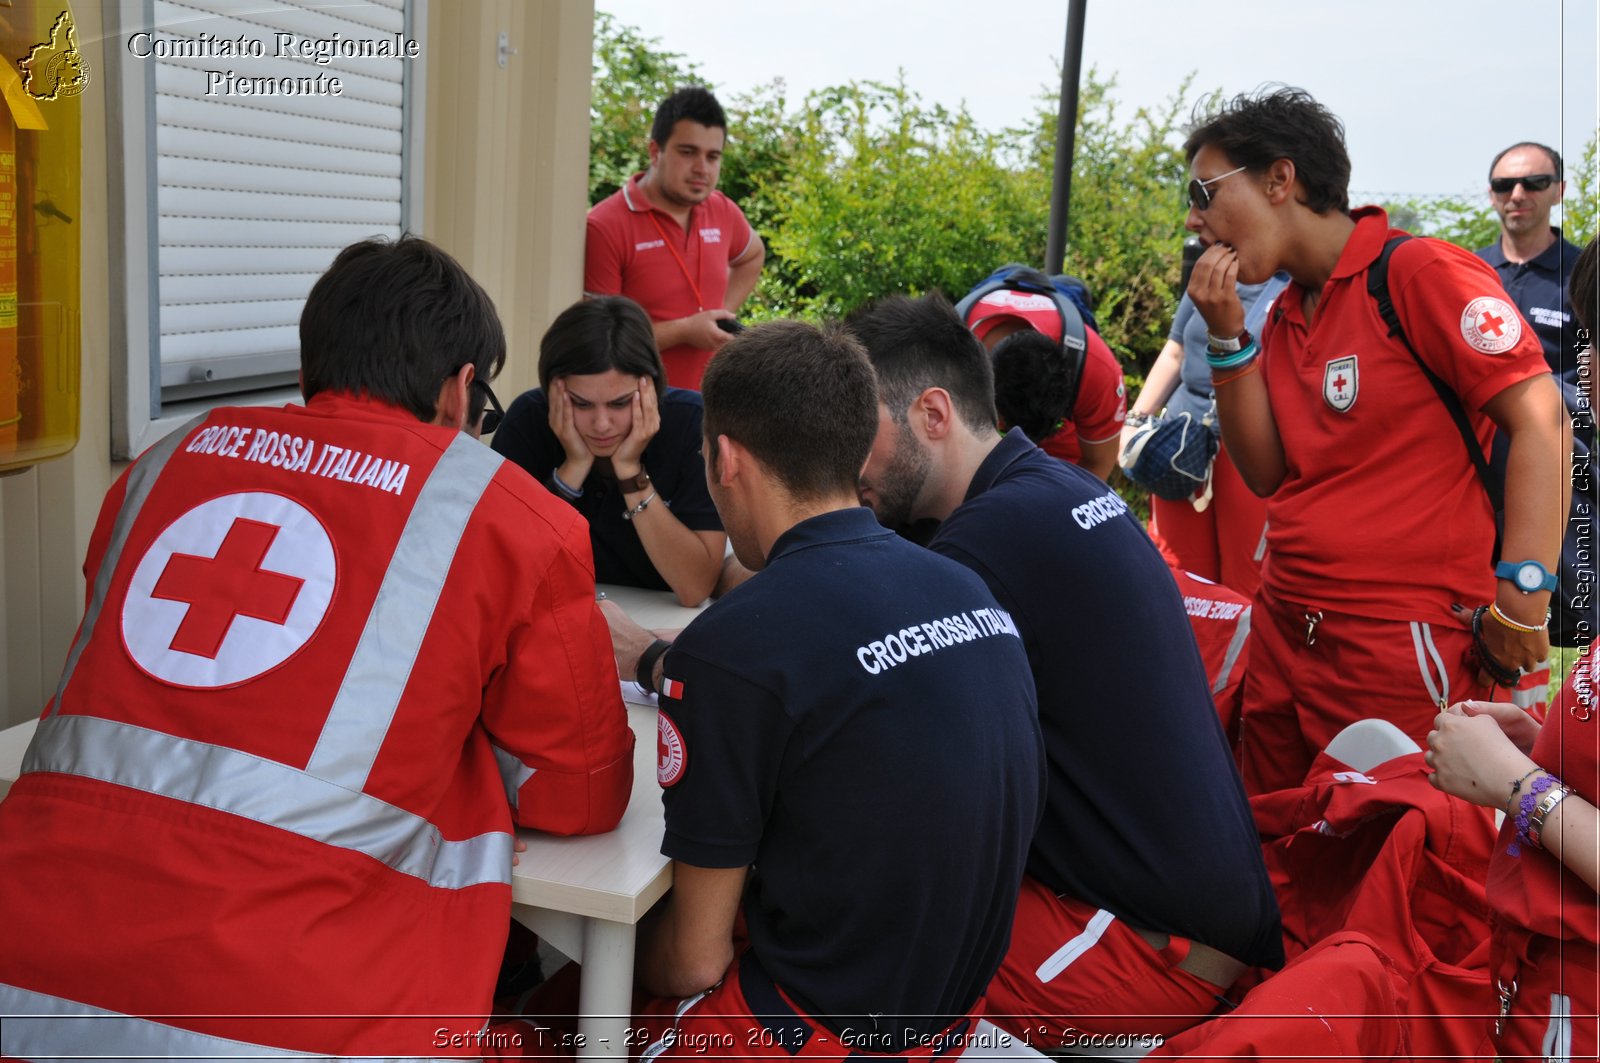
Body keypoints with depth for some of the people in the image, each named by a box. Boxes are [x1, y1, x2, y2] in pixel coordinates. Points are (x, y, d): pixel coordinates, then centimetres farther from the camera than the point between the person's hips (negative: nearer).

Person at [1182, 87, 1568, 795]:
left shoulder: (1421, 273, -10)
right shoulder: (1286, 315, 13)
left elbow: (1540, 419, -14)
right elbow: (1266, 475, 9)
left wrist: (1520, 602, -20)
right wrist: (1228, 337, 0)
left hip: (1406, 647, -7)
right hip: (1284, 638, 7)